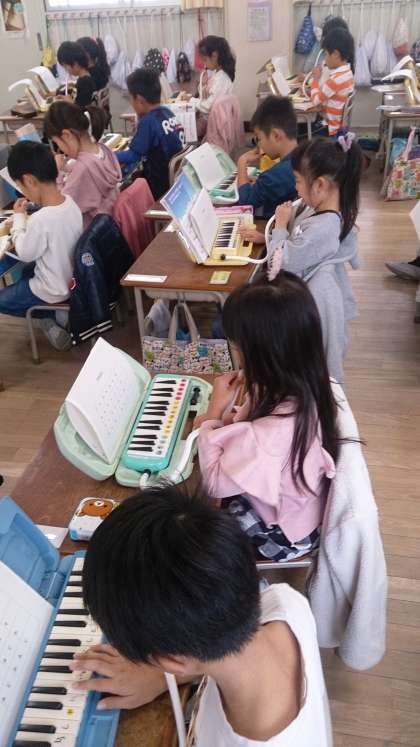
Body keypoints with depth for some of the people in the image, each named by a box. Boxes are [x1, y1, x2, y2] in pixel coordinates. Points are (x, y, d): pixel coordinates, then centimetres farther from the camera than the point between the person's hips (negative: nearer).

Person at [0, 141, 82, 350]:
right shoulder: (70, 202, -10)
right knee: (26, 271, 34)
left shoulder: (40, 220, -34)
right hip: (72, 277, 7)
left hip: (55, 291, -7)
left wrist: (19, 217, -8)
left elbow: (24, 254, -16)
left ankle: (51, 318, 7)